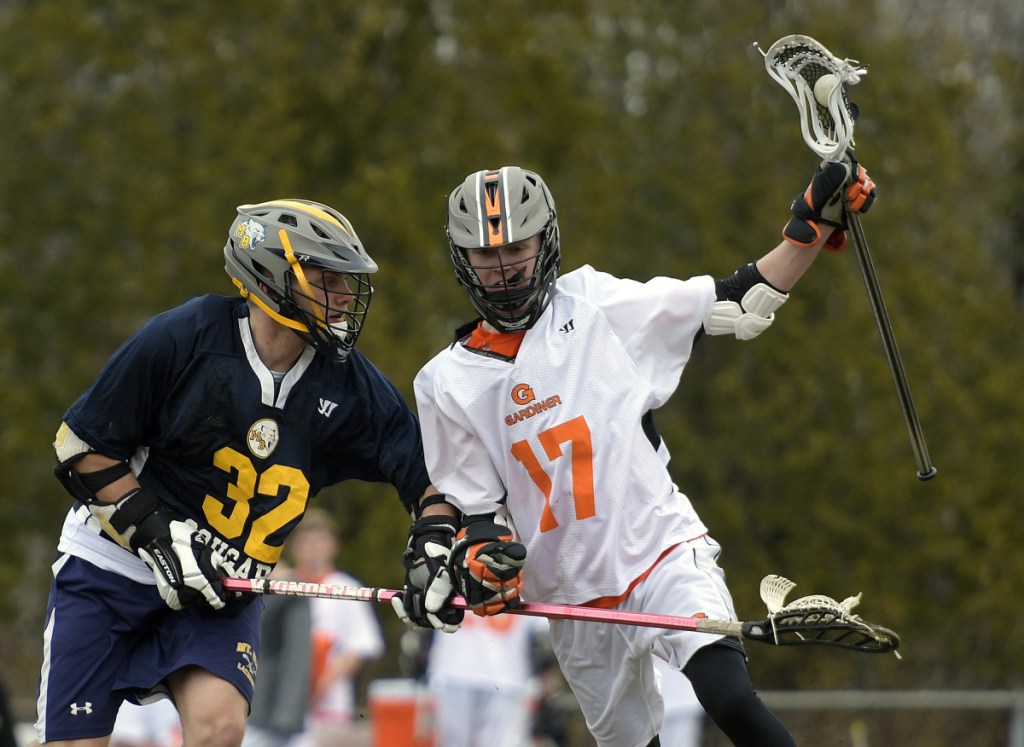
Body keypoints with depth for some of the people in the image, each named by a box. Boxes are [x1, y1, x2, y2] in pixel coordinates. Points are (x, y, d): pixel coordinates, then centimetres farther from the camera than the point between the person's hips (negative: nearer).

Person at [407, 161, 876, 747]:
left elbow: (742, 308, 1)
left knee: (729, 696, -27)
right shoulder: (447, 384, 3)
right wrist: (475, 560, -16)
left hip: (665, 552, -3)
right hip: (574, 603, 3)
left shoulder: (597, 306, 0)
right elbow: (475, 509, 6)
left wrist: (816, 221, -7)